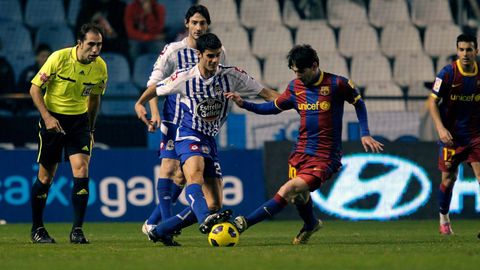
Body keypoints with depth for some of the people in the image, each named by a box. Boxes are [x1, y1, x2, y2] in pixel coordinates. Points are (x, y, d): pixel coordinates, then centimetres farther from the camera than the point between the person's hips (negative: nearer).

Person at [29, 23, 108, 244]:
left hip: (79, 119, 3)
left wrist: (91, 129, 16)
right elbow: (35, 88, -11)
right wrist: (47, 116, -21)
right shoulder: (59, 58, -17)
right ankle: (37, 228, 18)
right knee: (46, 175, 2)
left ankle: (77, 230, -10)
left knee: (81, 170, -14)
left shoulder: (100, 67, -4)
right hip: (53, 118, -3)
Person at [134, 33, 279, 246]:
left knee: (214, 204, 0)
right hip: (189, 134, -5)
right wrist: (140, 103, -7)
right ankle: (206, 221, -63)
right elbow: (156, 89, 10)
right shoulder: (185, 78, -7)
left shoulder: (231, 76, -3)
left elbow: (263, 92, -2)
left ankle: (160, 231, 11)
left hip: (210, 140, 5)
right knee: (195, 173, -37)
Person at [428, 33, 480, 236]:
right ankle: (443, 218, 29)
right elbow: (432, 101, -8)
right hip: (451, 135, -2)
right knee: (449, 179, 5)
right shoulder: (448, 73, -11)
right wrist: (441, 128, -17)